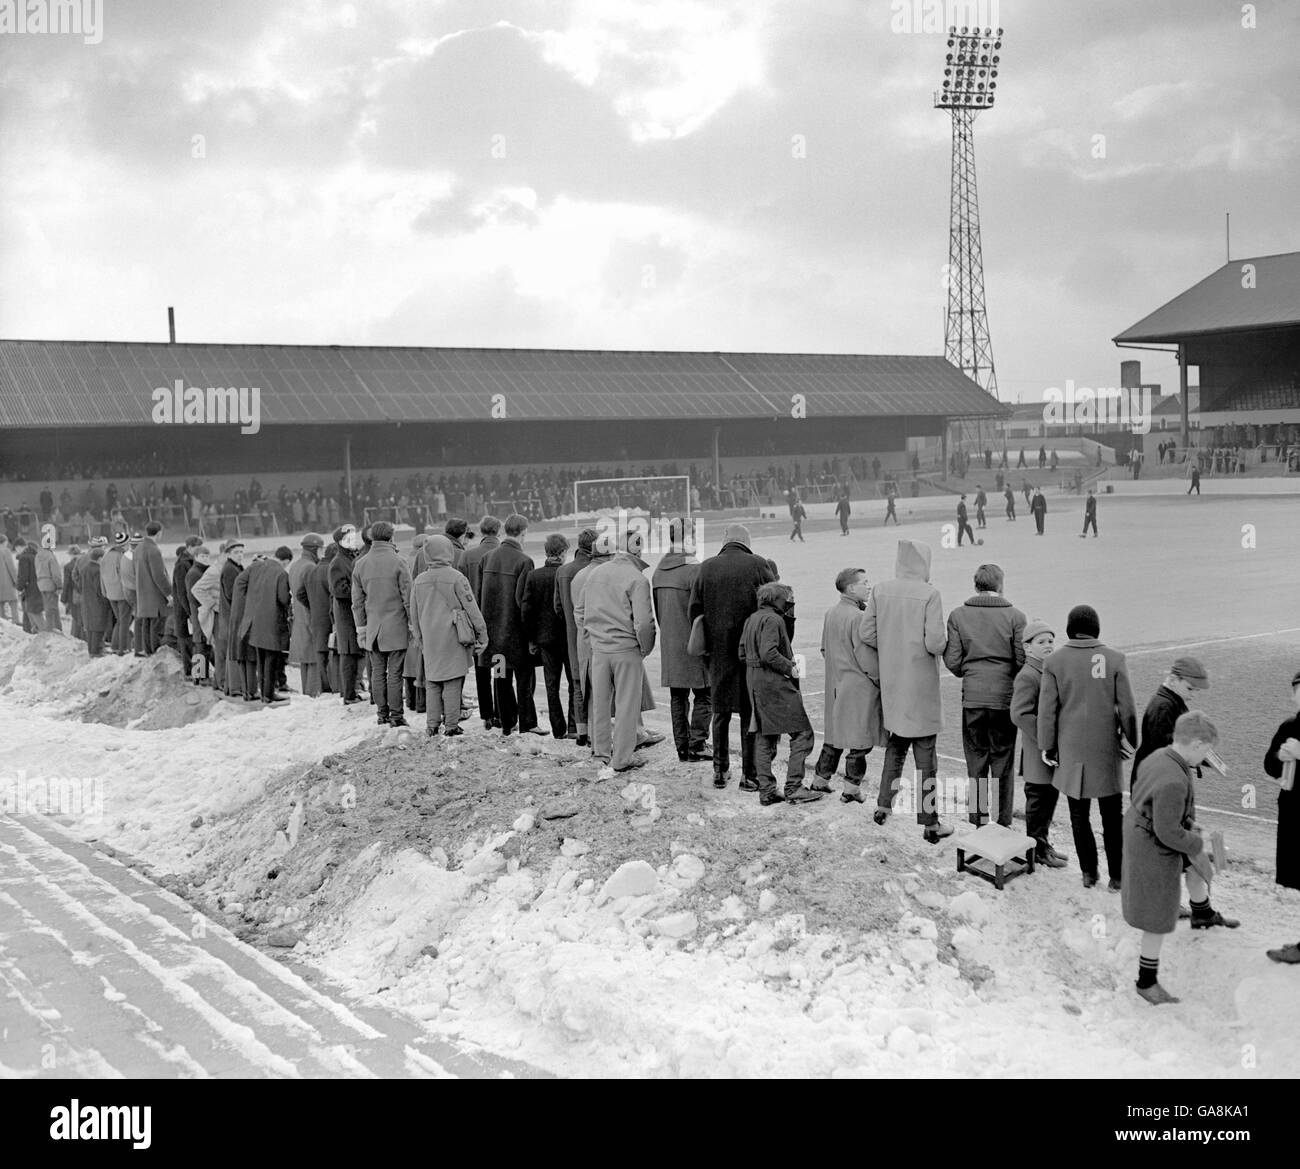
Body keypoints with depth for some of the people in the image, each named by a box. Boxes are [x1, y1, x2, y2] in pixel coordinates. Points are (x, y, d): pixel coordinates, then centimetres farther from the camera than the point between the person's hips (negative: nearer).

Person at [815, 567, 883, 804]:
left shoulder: (830, 613, 8)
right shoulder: (857, 617, -19)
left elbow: (824, 649, 16)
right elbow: (866, 657, -19)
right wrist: (880, 680, -8)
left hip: (835, 684, 9)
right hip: (860, 686, -9)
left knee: (835, 734, 18)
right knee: (860, 739, 1)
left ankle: (820, 780, 24)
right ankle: (852, 788, 5)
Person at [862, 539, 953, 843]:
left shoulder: (880, 591, -3)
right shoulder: (929, 594, -15)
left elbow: (867, 634, -1)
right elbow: (935, 643, -18)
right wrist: (944, 635, 3)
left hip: (891, 681, 4)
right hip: (920, 684, -4)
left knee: (894, 745, 21)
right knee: (925, 752, 4)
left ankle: (883, 806, 25)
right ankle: (929, 822, 9)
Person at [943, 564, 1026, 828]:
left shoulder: (958, 615, -2)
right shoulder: (1015, 616, -5)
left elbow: (952, 660, -4)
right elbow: (1023, 659, -8)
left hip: (972, 698, 1)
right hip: (1006, 698, -1)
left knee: (976, 762, 11)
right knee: (1003, 762, 9)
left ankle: (977, 822, 14)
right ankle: (1003, 825, 12)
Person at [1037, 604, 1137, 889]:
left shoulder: (1054, 662, -4)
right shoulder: (1114, 659, -6)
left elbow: (1047, 709, -3)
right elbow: (1126, 707, -3)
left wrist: (1047, 746, 5)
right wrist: (1133, 740, 8)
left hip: (1071, 750, 0)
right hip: (1106, 748, 0)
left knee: (1079, 814, 12)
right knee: (1112, 815, 10)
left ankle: (1089, 872, 15)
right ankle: (1117, 875, 13)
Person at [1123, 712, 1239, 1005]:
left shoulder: (1156, 758, -7)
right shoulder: (1174, 782, -35)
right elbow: (1168, 832, -30)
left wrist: (1188, 822, 10)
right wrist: (1196, 844, -12)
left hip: (1138, 831, 10)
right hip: (1155, 853, -10)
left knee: (1196, 865, 34)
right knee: (1158, 919, 6)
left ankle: (1203, 915, 62)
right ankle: (1147, 981, 22)